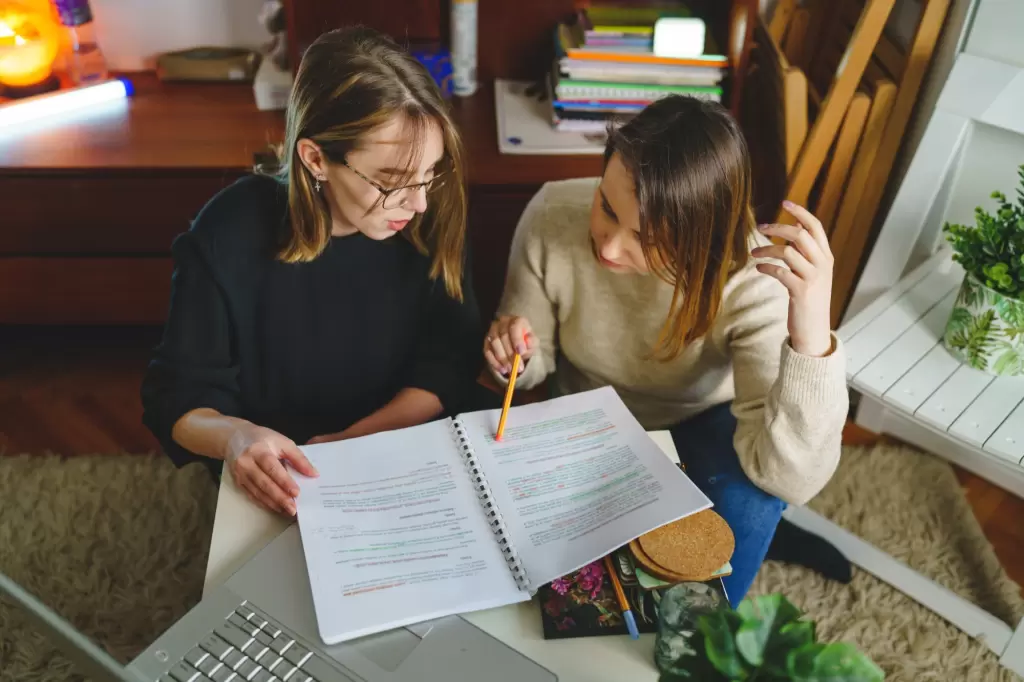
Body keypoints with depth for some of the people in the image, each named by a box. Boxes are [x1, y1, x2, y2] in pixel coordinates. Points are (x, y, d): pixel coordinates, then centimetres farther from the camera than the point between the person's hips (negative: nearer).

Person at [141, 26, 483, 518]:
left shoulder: (431, 221, -13)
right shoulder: (228, 237, -20)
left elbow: (451, 360, -7)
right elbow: (177, 395, -11)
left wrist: (353, 441, -19)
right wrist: (235, 436, -33)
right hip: (281, 487, -1)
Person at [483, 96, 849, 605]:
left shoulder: (754, 278, -34)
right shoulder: (552, 215, -29)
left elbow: (792, 481, -41)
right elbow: (537, 364, -11)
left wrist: (812, 337, -56)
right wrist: (518, 356, -35)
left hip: (700, 419, -1)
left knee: (746, 501, -31)